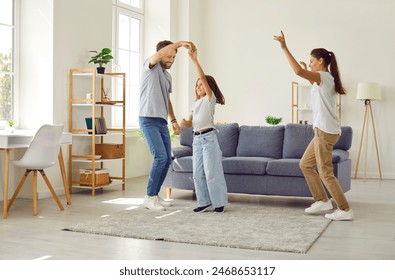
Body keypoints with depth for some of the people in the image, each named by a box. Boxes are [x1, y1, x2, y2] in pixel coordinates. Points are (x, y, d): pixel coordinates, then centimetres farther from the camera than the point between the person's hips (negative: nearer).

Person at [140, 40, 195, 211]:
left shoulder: (167, 75, 18)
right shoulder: (150, 67, -6)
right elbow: (160, 54, -29)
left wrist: (174, 121, 18)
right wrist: (181, 43, -28)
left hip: (162, 122, 8)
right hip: (148, 120, -8)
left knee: (167, 159, 6)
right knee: (160, 157, -16)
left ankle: (155, 195, 17)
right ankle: (149, 197, -5)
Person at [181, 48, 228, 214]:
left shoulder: (210, 98, -2)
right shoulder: (196, 103, 17)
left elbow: (203, 77, -15)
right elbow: (191, 123, 17)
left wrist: (194, 60, -16)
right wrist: (185, 122, -6)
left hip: (209, 137, -7)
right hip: (197, 139, 7)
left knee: (212, 172, -6)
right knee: (198, 173, 6)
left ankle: (219, 203, 3)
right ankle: (205, 202, 14)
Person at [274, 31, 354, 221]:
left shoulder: (324, 77, -12)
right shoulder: (325, 79, 16)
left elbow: (298, 71, -29)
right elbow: (315, 87, 41)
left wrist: (284, 48, -25)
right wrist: (307, 71, 32)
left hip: (325, 131, -10)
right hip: (324, 130, 10)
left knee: (325, 172, -5)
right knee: (305, 164, 15)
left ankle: (345, 210, 2)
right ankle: (322, 201, 18)